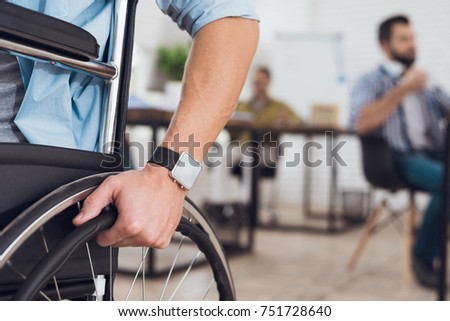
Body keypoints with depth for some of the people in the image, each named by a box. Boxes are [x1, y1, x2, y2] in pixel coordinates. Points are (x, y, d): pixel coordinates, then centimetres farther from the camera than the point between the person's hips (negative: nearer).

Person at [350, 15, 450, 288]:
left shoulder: (425, 83, 25)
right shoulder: (372, 82, 8)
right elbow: (361, 124, -11)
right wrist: (402, 91, -13)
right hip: (400, 160, -5)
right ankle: (423, 256, -15)